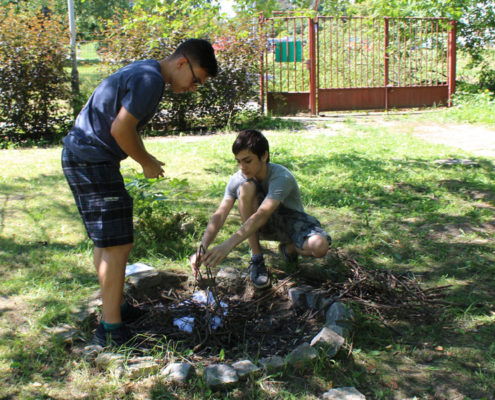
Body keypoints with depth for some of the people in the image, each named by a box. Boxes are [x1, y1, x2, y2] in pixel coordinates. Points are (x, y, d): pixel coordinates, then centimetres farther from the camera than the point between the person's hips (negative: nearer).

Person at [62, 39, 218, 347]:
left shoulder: (145, 74, 16)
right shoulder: (150, 80, -17)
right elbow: (120, 128, -22)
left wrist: (146, 158, 8)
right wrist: (147, 163, -8)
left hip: (82, 158, 11)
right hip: (92, 161, -11)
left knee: (107, 243, 18)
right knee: (117, 245, -8)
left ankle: (115, 307, 31)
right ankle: (112, 329, 0)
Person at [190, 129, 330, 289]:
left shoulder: (281, 177, -30)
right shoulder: (238, 179, -15)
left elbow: (262, 215, -43)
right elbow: (219, 215, -23)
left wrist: (228, 245, -53)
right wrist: (202, 249, -40)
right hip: (265, 227, 3)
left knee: (320, 246, -37)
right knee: (246, 188, -28)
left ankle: (290, 248, 2)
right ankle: (256, 259, -17)